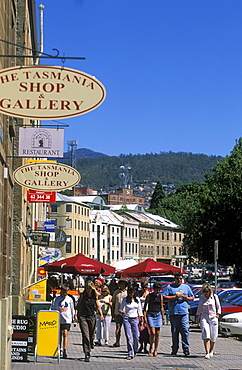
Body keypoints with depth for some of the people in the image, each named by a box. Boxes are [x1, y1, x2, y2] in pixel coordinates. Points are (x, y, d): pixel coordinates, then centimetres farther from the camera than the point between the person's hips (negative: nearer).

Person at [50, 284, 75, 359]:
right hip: (58, 319, 1)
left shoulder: (69, 299, 6)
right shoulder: (56, 299, 3)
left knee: (65, 334, -12)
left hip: (67, 320, -1)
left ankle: (64, 351, -15)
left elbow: (72, 309, 13)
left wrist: (73, 318, 14)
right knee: (59, 334, 12)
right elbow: (52, 309, 8)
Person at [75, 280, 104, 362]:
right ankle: (87, 354, -11)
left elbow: (98, 306, 10)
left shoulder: (95, 296, 4)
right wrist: (76, 314, -10)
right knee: (85, 335, -11)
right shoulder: (82, 295, 0)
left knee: (91, 335, 8)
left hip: (92, 317, 2)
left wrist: (101, 315, -3)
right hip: (82, 316, -2)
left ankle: (89, 349, 35)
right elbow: (78, 305, 2)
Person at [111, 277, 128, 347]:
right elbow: (113, 303, 16)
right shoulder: (116, 292, 11)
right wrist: (112, 312, 12)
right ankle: (117, 342, 4)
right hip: (118, 312, 2)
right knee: (118, 327, 0)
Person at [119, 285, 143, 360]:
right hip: (127, 319, -2)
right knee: (129, 337, -8)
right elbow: (121, 308, 3)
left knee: (136, 337, -1)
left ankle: (135, 350, 25)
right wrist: (121, 311, -20)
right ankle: (130, 354, -5)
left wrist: (141, 319, 10)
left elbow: (139, 309, 13)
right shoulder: (125, 299, 0)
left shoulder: (137, 299, 7)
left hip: (135, 319, 2)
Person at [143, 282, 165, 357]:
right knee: (152, 332, -14)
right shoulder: (149, 296, 0)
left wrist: (163, 317, 11)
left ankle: (155, 351, 7)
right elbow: (145, 306, 1)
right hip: (150, 315, -3)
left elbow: (161, 307, 14)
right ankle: (150, 348, 5)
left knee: (157, 333, 0)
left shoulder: (160, 296, 9)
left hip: (158, 315, 3)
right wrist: (144, 316, -7)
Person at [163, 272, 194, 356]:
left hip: (184, 313, 1)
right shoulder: (169, 287, 8)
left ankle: (186, 348, -4)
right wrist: (175, 297, -9)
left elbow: (192, 298, 21)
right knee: (174, 332, 3)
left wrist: (186, 298, 0)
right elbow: (164, 298, 0)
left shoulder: (186, 287, 17)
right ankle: (174, 349, 13)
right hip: (173, 313, -1)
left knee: (185, 331, -9)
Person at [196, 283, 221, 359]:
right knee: (206, 335, -16)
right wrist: (198, 318, 13)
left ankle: (211, 351, 28)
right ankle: (207, 353, -19)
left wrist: (218, 314, 3)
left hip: (213, 318, 0)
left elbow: (218, 307, 12)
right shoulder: (201, 298, 5)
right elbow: (199, 309, 15)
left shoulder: (215, 297, 1)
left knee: (213, 336, 4)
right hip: (204, 318, 0)